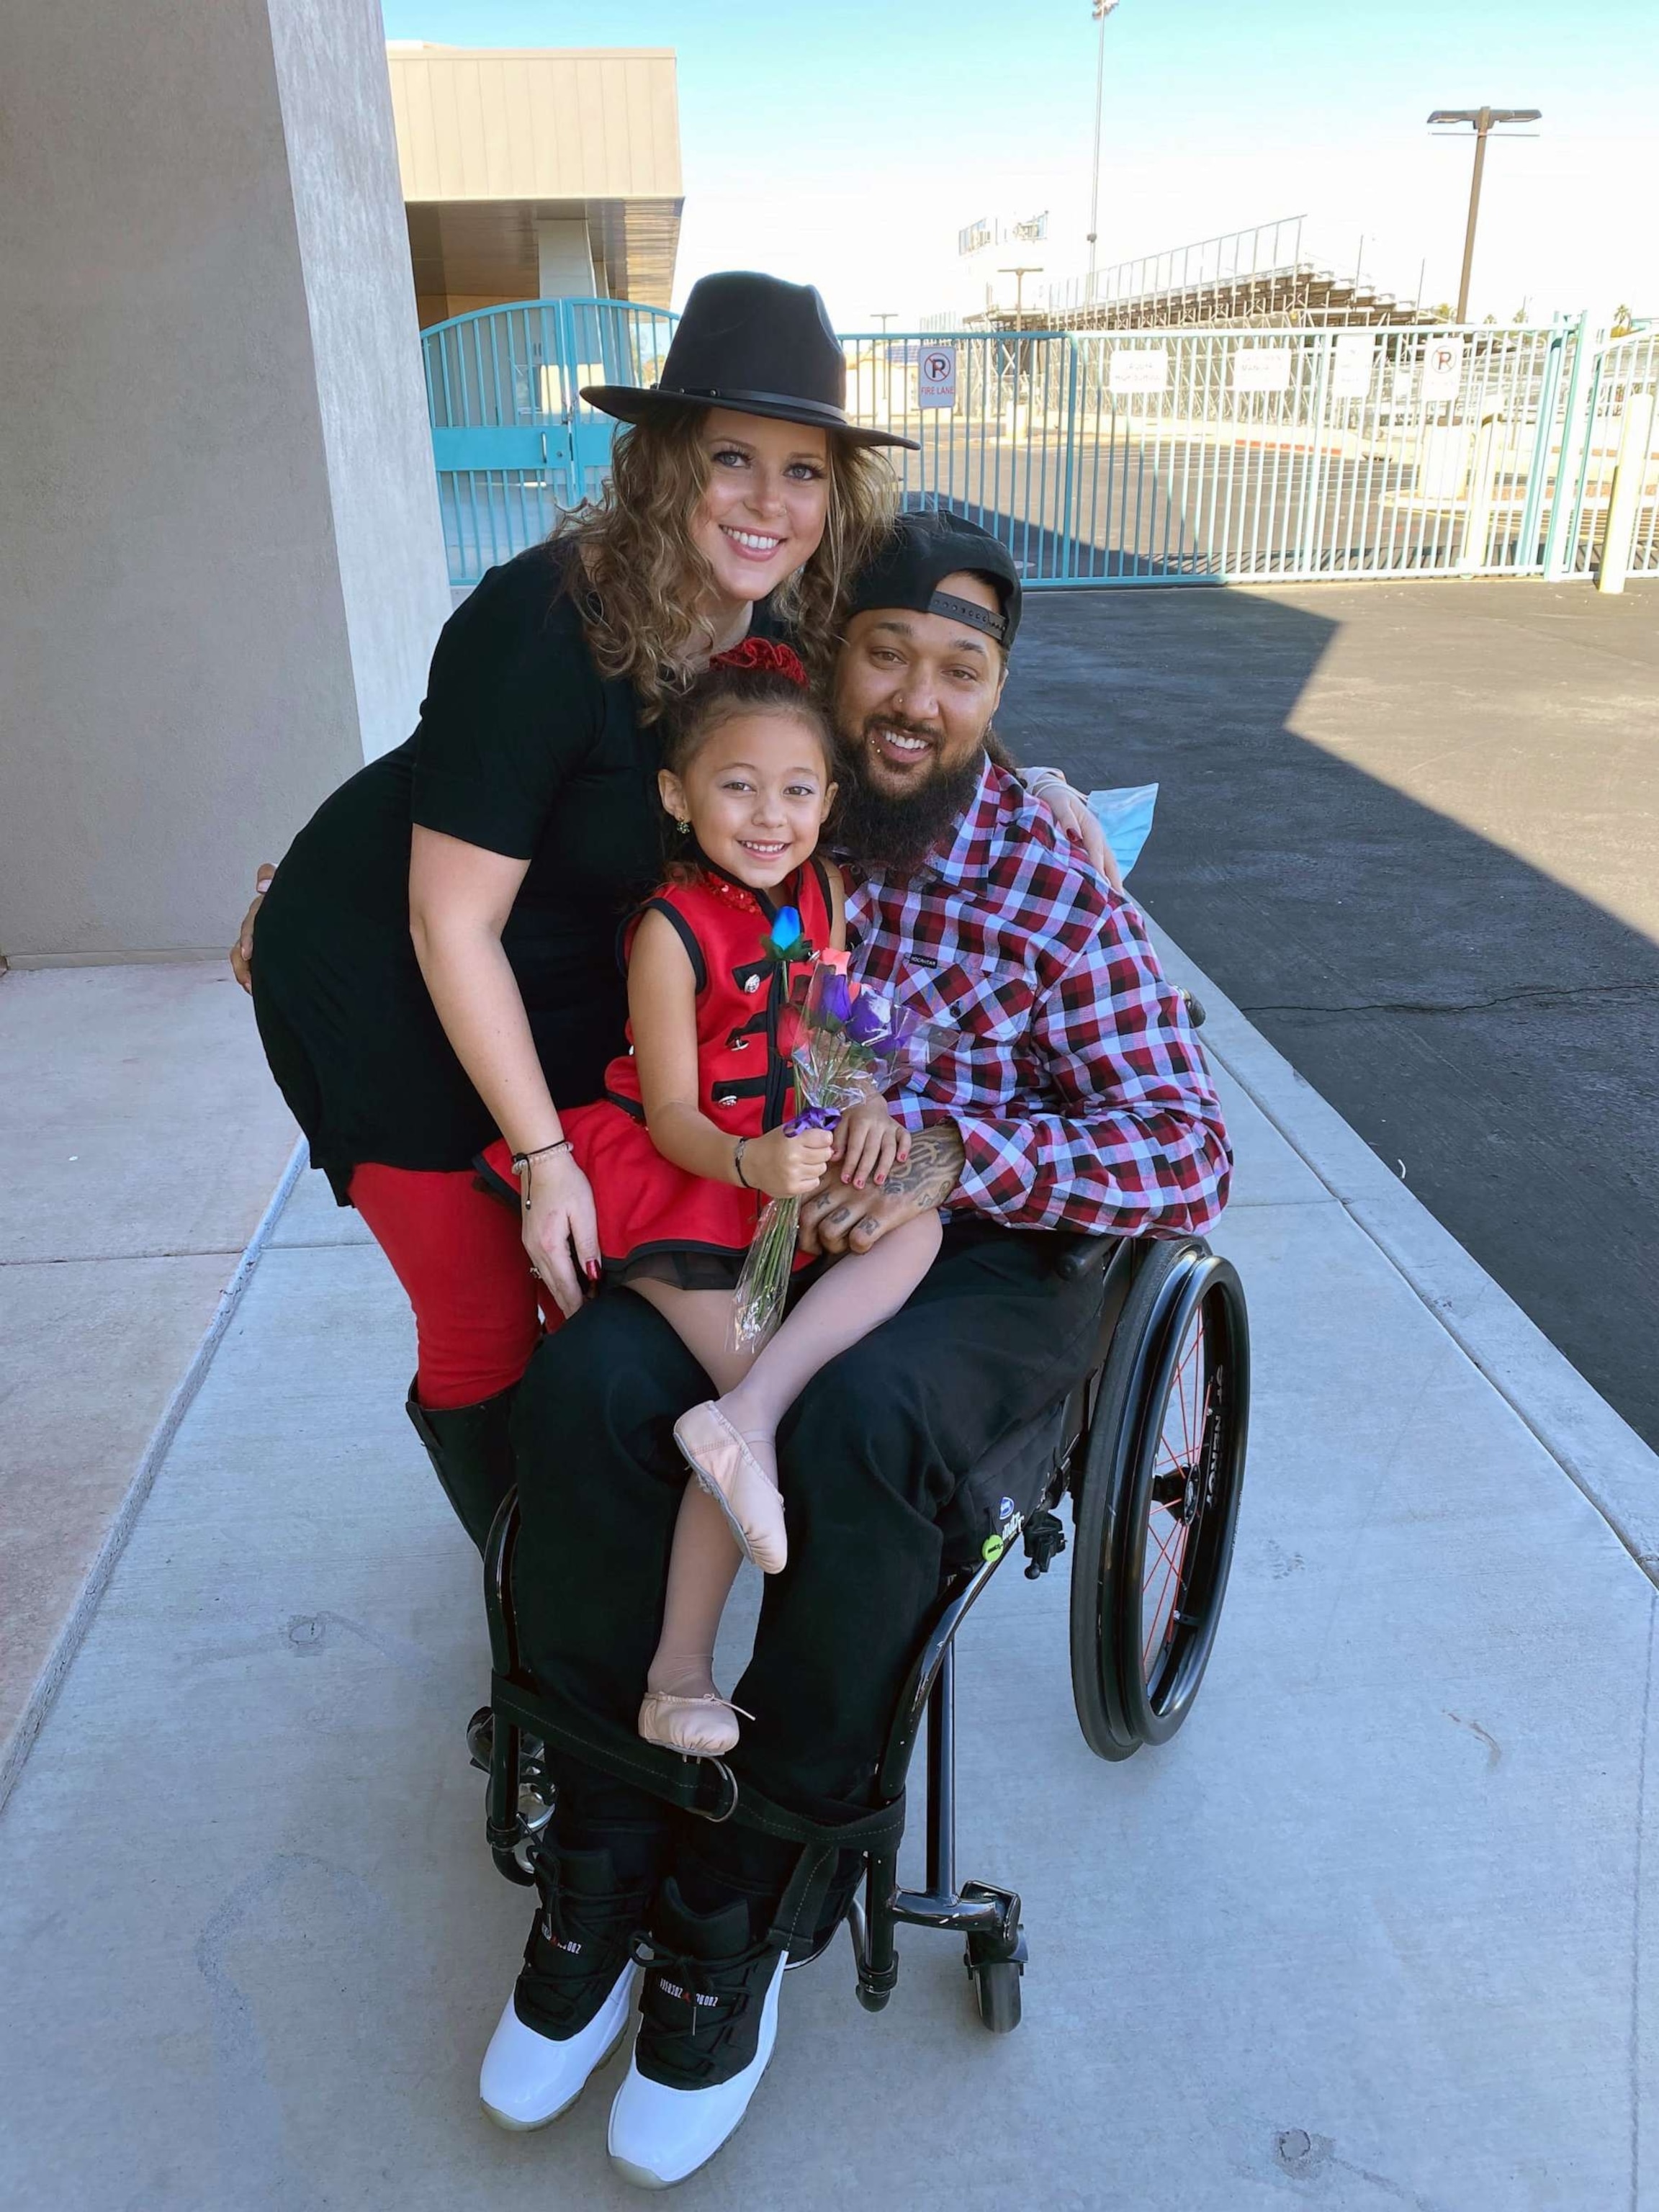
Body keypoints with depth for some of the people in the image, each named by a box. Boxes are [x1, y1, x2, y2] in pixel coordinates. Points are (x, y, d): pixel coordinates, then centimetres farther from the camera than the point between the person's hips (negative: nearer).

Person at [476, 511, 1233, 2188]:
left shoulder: (1053, 890, -7)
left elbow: (1191, 1159, -10)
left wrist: (958, 1149, -26)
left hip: (985, 1253, -2)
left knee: (861, 1417, -36)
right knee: (589, 1377, -29)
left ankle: (741, 1913, -11)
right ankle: (601, 1858, -7)